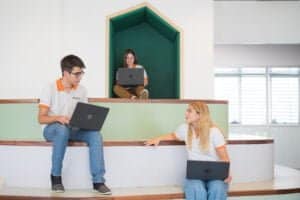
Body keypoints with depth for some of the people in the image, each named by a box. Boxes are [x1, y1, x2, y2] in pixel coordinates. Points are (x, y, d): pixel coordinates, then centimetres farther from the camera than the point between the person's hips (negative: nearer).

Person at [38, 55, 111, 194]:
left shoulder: (81, 90, 3)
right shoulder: (50, 89, -11)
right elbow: (41, 119, -13)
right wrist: (58, 118, -33)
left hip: (73, 129, 4)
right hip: (51, 129, -4)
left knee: (95, 134, -25)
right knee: (62, 129, -40)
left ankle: (98, 181, -24)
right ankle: (56, 176, -24)